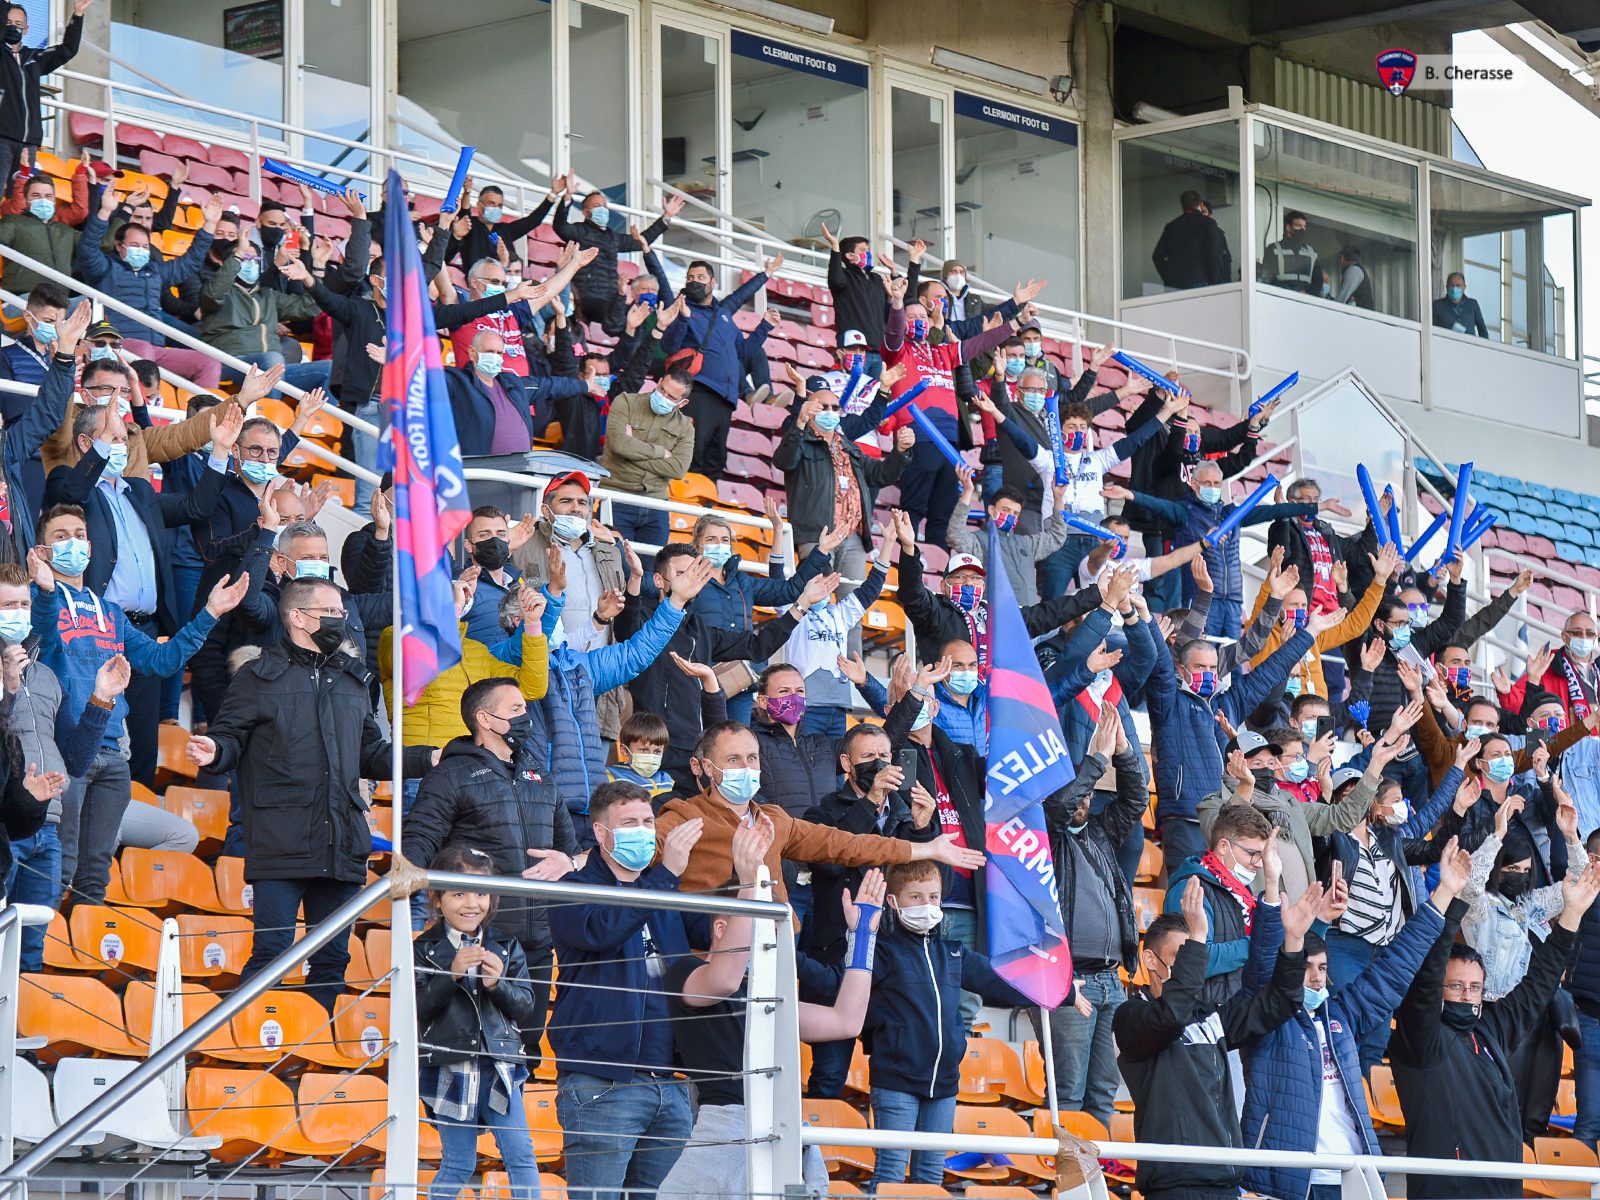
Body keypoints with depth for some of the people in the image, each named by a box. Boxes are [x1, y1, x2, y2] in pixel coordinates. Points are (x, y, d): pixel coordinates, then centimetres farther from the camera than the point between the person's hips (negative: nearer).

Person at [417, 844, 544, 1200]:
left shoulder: (506, 947, 7)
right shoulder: (426, 950, 0)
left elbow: (526, 1005, 4)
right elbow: (417, 1008, -8)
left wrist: (498, 984, -15)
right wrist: (453, 973, -19)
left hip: (499, 1068, 2)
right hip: (450, 1073, -2)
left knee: (521, 1155, -3)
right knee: (459, 1163, 4)